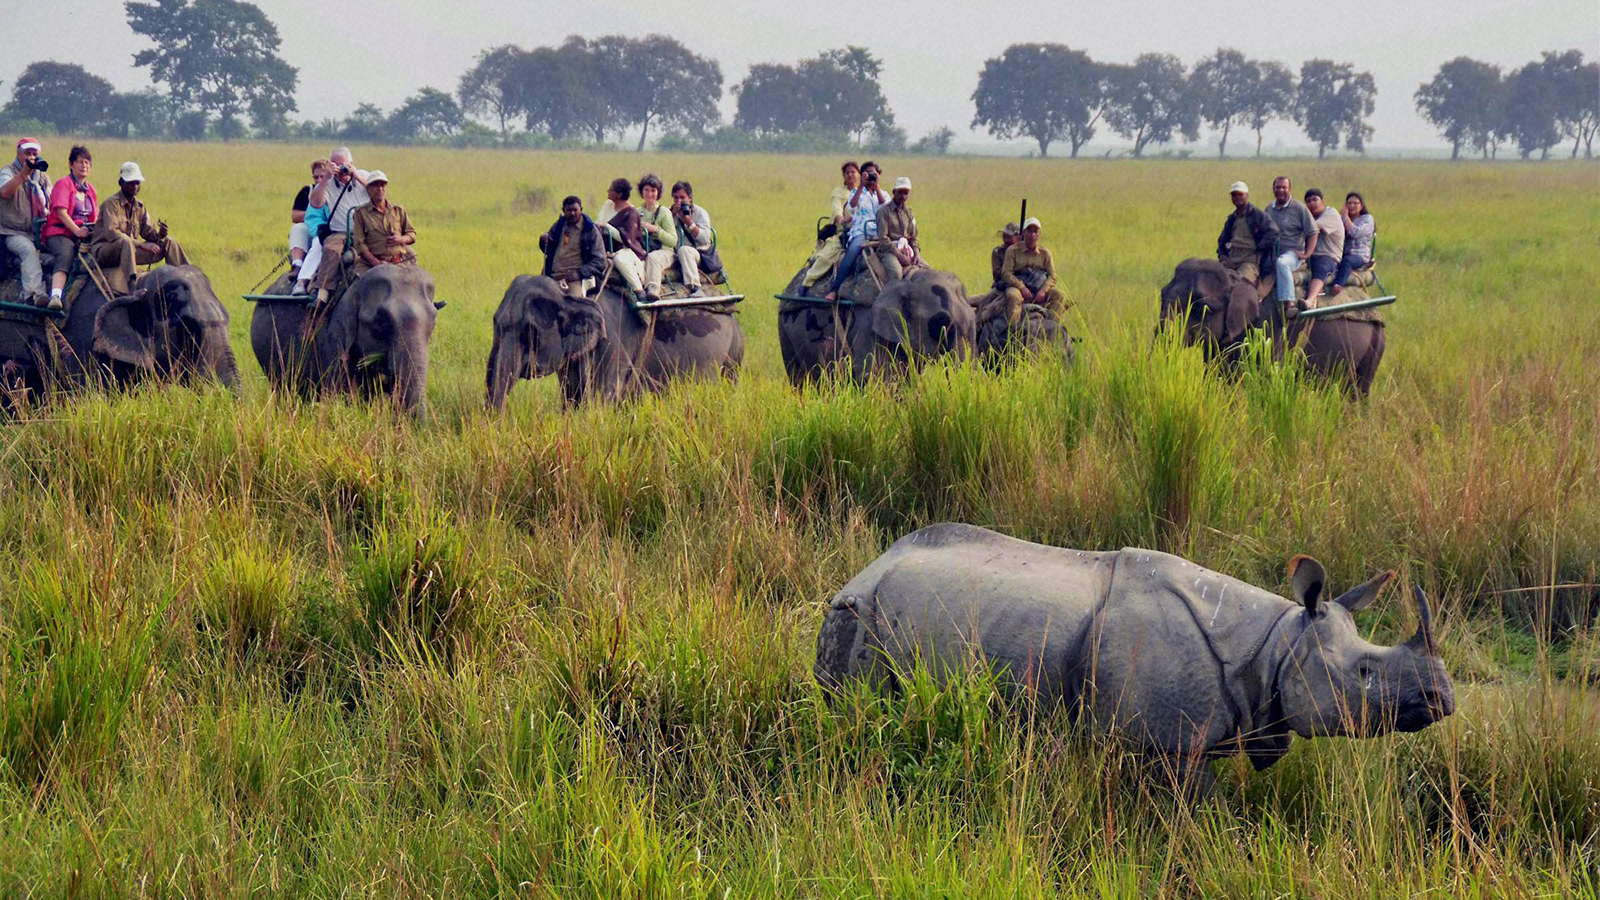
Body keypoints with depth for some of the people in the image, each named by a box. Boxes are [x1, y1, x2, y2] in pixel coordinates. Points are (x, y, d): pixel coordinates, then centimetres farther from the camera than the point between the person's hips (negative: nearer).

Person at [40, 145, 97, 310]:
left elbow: (96, 218, 24)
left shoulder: (90, 189, 24)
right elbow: (61, 212, -9)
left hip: (84, 235, 6)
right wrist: (77, 231, -19)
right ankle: (55, 296, -55)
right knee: (65, 256, -37)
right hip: (60, 233, -6)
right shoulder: (63, 184, 3)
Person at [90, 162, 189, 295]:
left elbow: (148, 232, 11)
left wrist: (159, 235, -15)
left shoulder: (139, 207, 12)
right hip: (103, 251, -8)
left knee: (168, 243, 3)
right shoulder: (111, 204, -11)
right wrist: (141, 244, -28)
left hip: (130, 250, 8)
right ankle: (132, 286, -55)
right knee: (126, 242, -41)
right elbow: (111, 233, -23)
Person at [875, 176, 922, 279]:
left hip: (906, 249, 6)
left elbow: (913, 237, 17)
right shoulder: (884, 211, -3)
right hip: (888, 250, -6)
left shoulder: (908, 212, 15)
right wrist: (899, 255, -18)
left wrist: (916, 254, -4)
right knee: (896, 271, -35)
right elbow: (883, 239, -11)